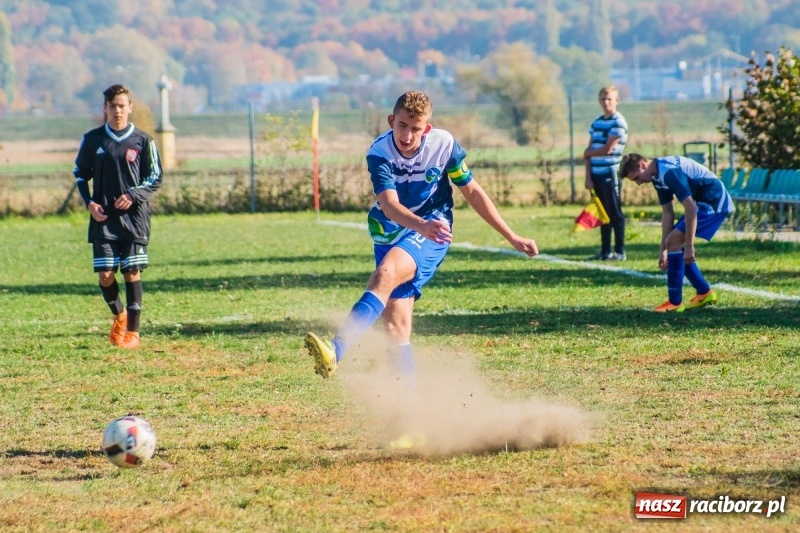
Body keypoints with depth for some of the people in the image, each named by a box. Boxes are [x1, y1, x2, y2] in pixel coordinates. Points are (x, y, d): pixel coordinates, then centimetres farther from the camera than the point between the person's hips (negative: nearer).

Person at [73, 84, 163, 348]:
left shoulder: (142, 141, 0)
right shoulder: (92, 140, 4)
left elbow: (155, 178, 5)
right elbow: (80, 173, 15)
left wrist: (133, 195, -11)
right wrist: (89, 202, 0)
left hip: (134, 217, -1)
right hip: (103, 218, 1)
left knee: (132, 272, -4)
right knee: (105, 274, -4)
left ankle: (132, 331, 4)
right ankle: (118, 315, 25)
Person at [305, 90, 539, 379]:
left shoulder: (444, 144, -12)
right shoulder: (379, 153, -16)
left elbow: (472, 192, 1)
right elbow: (389, 204, -30)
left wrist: (512, 238, 4)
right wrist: (421, 225, -52)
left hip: (433, 233, -3)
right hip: (391, 234, 3)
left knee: (386, 273, -31)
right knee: (395, 326, -4)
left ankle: (336, 352, -46)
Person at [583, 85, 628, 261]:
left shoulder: (618, 122, -7)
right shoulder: (597, 122, 14)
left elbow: (608, 149, -13)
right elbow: (589, 151, 12)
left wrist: (588, 152, 3)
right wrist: (588, 176, 3)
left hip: (610, 173, -7)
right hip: (596, 174, 7)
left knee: (615, 213, -4)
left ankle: (620, 252, -1)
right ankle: (605, 251, 15)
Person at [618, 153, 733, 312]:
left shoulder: (669, 172, -24)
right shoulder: (658, 176, 7)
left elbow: (690, 208, -26)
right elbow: (667, 213, 13)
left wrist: (689, 246, -24)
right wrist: (663, 250, 12)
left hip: (715, 203, -10)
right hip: (705, 202, 10)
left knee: (674, 241, -14)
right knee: (675, 245, 10)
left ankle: (675, 302, -9)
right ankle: (704, 293, 20)